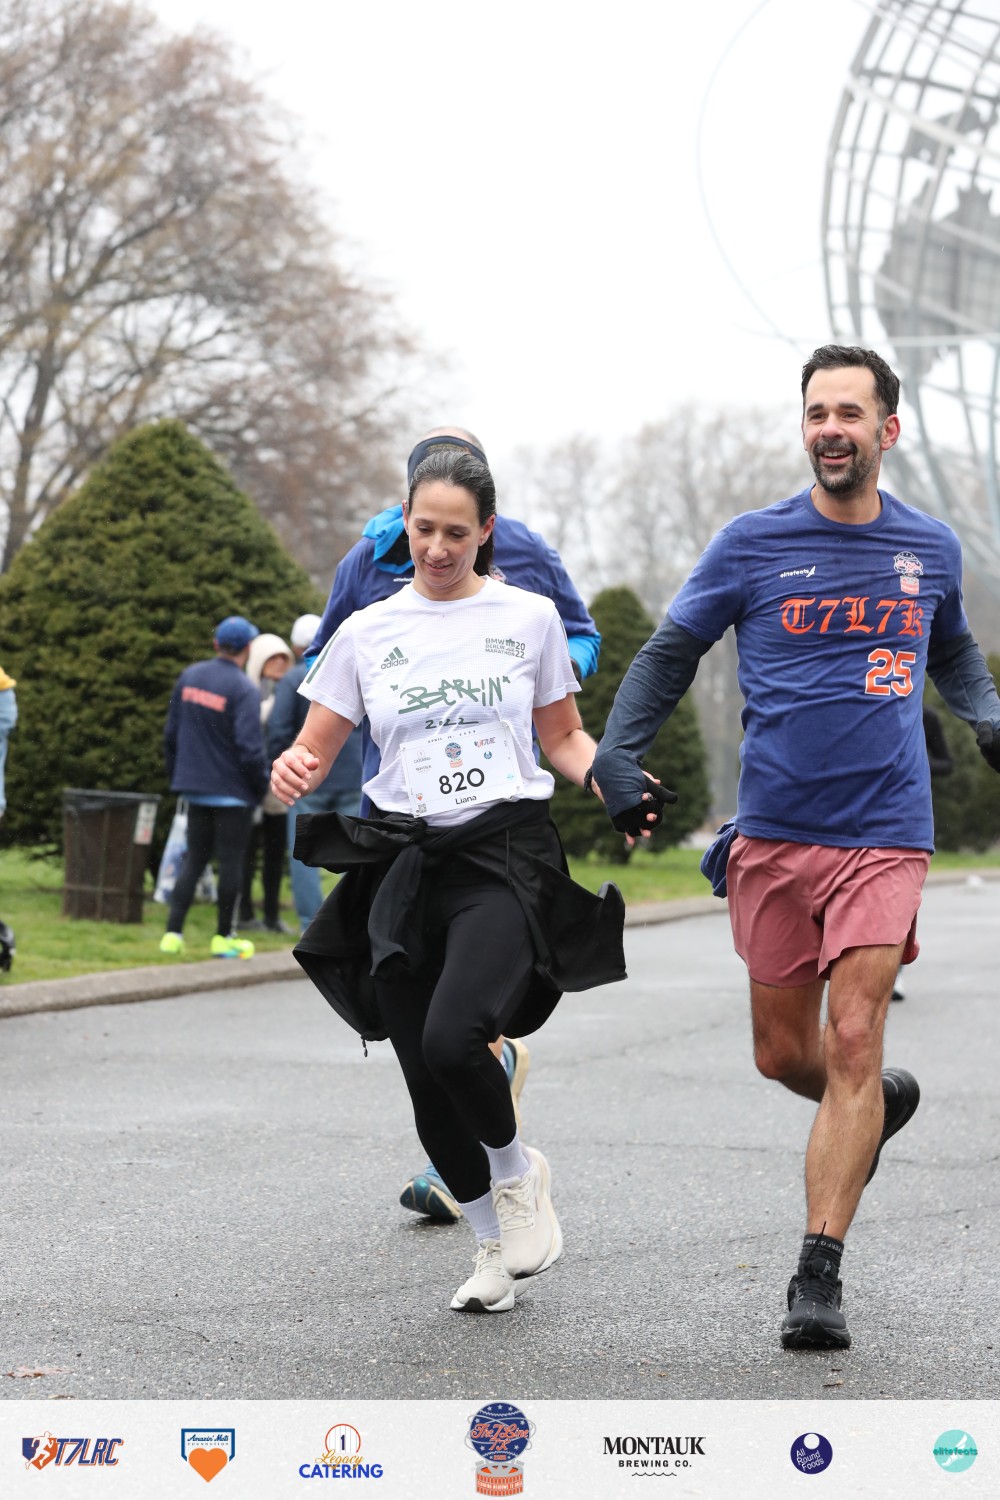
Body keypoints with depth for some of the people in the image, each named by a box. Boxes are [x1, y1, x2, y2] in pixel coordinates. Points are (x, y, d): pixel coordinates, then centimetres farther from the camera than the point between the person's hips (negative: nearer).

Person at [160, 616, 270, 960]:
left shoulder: (188, 677, 5)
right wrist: (262, 785, -4)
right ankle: (224, 938, 10)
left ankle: (173, 932, 5)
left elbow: (171, 734, 11)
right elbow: (249, 747, -19)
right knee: (231, 862, 4)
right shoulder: (243, 690, -16)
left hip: (195, 788, 6)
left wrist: (176, 776, 21)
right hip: (233, 791, -6)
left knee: (194, 859, 12)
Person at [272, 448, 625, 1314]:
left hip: (506, 853, -3)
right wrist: (291, 773, -13)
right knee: (428, 1086, 2)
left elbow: (564, 737, 14)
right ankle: (497, 1244, 24)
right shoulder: (366, 633, 9)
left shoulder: (529, 617, 7)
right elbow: (316, 750, 10)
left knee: (451, 1039, -26)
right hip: (403, 867, 3)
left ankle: (517, 1169, 5)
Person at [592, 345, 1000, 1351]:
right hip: (773, 834, 1)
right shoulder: (752, 545, 0)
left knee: (851, 1043, -12)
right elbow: (669, 654, 7)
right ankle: (879, 1104, 41)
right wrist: (615, 756, -6)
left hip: (885, 835, -1)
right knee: (783, 1055, 7)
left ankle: (818, 1276, -7)